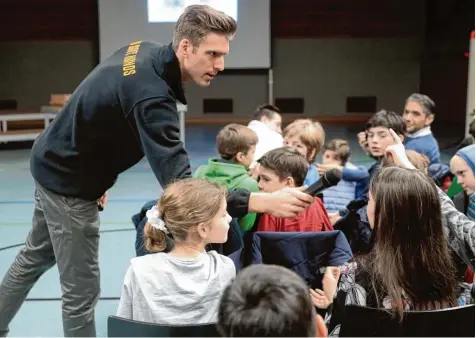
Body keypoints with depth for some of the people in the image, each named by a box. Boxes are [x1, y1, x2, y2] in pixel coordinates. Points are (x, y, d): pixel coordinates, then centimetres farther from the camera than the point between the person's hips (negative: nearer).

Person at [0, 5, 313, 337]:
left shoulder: (144, 49, -6)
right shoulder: (151, 95, -35)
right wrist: (264, 201, -49)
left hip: (54, 164, 10)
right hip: (69, 184, -10)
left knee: (37, 256, 29)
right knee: (82, 290, 1)